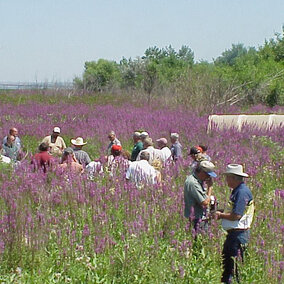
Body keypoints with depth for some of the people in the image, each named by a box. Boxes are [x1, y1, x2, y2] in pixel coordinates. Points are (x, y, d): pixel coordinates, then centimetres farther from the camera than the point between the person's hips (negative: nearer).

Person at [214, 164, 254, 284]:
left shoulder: (242, 192, -17)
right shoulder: (236, 191, 15)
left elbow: (236, 215, -23)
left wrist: (221, 215, -10)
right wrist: (221, 213, 9)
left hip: (239, 234, -10)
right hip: (232, 233, 10)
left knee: (235, 267, -4)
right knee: (225, 262, 15)